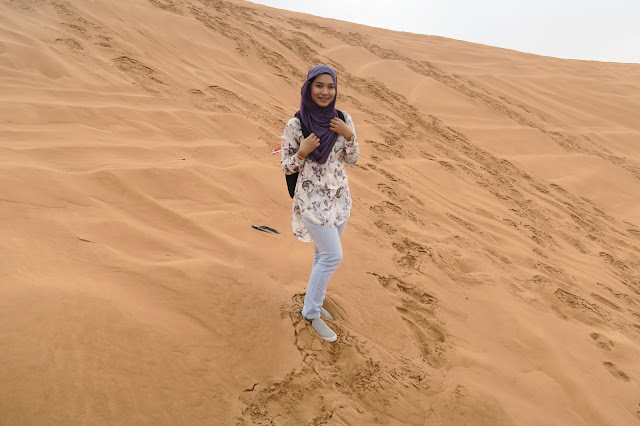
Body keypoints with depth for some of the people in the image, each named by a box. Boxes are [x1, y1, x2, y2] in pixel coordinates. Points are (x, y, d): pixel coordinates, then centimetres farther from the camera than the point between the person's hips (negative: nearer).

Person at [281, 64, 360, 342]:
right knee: (332, 257, -6)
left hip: (340, 196, 5)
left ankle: (314, 301, 36)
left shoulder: (343, 119, -1)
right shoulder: (296, 124, -12)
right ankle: (311, 312, 15)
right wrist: (302, 153, -24)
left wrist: (349, 136, -14)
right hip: (313, 199, -5)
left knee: (324, 254, 15)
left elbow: (353, 160, 3)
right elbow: (286, 167, -6)